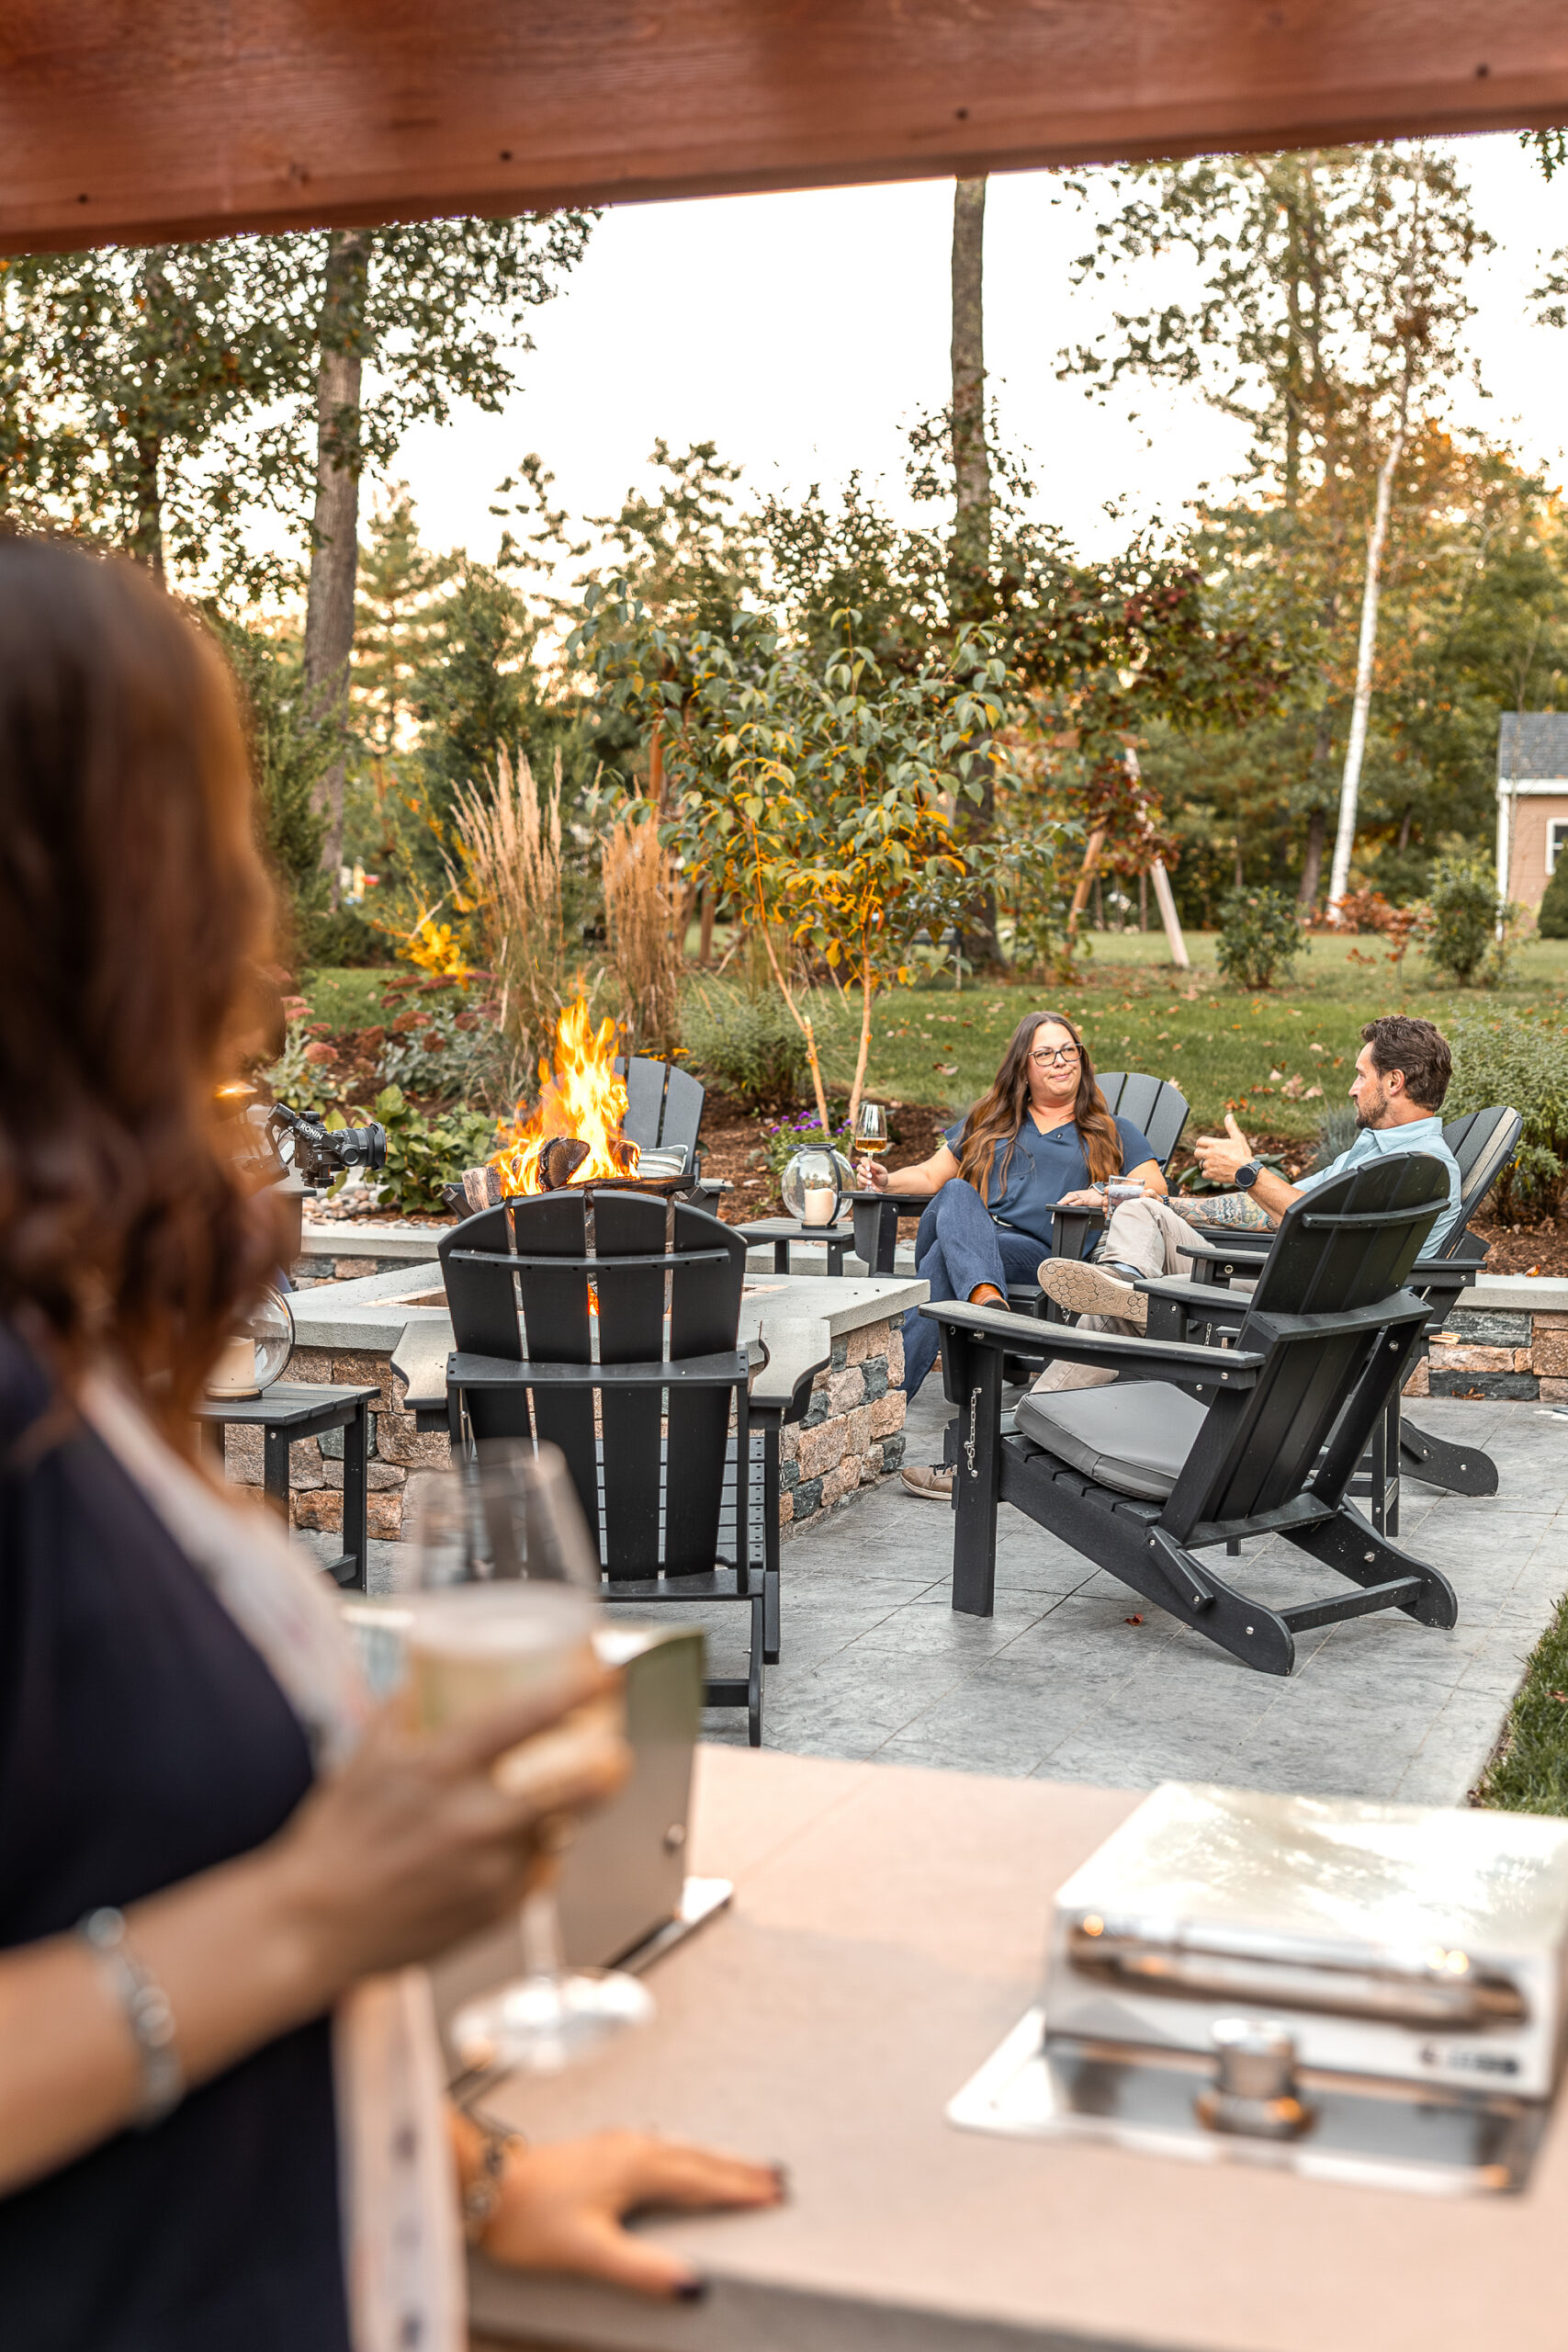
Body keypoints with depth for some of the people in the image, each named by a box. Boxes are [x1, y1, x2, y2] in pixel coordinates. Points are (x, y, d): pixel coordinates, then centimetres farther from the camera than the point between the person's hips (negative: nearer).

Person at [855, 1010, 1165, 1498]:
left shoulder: (1111, 1134, 27)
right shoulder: (988, 1123, 35)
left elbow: (1155, 1188, 13)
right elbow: (932, 1174, 29)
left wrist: (1106, 1195, -9)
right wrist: (887, 1180, 6)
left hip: (1035, 1252, -2)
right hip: (952, 1233, 2)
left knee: (942, 1264, -35)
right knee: (958, 1195, -37)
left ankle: (890, 1394, -52)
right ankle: (989, 1305, -65)